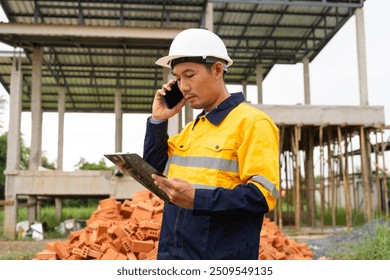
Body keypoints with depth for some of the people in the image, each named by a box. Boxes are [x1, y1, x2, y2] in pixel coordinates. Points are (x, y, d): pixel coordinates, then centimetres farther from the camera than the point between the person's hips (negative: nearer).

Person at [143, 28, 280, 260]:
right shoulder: (191, 128, 16)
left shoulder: (252, 122, -8)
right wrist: (158, 120, 7)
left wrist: (197, 199, -25)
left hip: (222, 255, -7)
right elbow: (155, 169, 16)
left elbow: (264, 195, -16)